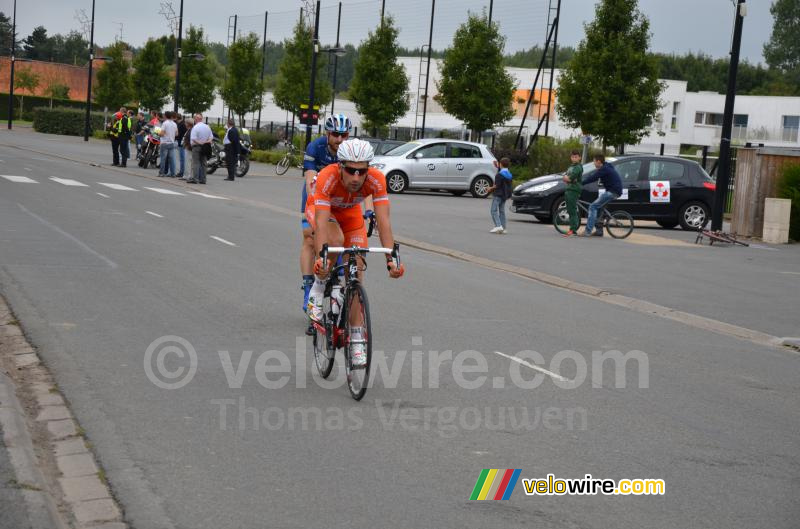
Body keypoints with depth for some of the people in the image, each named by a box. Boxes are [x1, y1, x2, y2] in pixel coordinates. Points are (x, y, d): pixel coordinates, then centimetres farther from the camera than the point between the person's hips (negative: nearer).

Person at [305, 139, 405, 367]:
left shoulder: (376, 180, -35)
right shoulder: (327, 177, -41)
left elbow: (384, 221, -38)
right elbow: (321, 222, -46)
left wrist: (391, 259, -48)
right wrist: (321, 258, -60)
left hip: (351, 214, 2)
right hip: (320, 209, -2)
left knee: (356, 275, -6)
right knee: (336, 240, -36)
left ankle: (357, 339, 2)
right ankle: (319, 287, -10)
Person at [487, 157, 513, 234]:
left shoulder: (499, 175, -17)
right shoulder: (510, 175, 9)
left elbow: (497, 185, -19)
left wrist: (491, 188, -1)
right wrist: (498, 167, 28)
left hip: (499, 194, -8)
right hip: (505, 195, 8)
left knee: (494, 210, -7)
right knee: (502, 211, 13)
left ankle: (498, 226, -21)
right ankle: (503, 228, 11)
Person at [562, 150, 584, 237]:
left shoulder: (578, 167, -6)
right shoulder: (571, 167, 22)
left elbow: (570, 179, -17)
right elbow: (564, 178, 16)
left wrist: (567, 178, 2)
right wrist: (568, 178, -5)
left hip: (574, 190, -9)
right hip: (568, 190, 9)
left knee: (572, 210, -12)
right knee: (570, 210, 10)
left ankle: (573, 229, -14)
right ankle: (573, 229, 15)